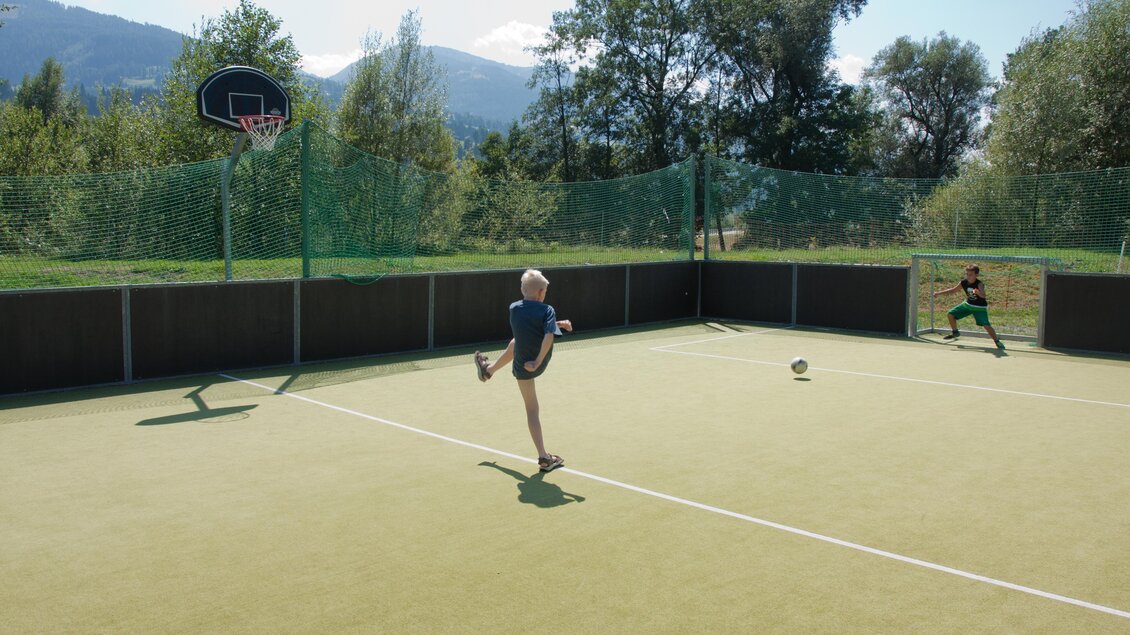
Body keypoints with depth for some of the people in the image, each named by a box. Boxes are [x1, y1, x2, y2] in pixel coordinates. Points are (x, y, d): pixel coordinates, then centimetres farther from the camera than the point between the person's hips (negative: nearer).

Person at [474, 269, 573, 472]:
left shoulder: (514, 309, -9)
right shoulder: (547, 310, -19)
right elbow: (549, 336, -33)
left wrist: (557, 323, 4)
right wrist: (538, 362, -25)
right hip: (541, 360, 3)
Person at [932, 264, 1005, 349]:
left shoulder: (979, 284, -30)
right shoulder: (963, 282, -13)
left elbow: (983, 295, -49)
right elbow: (953, 290, 3)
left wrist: (977, 292, -71)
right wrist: (939, 293, 0)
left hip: (980, 307, -6)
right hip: (967, 304, 6)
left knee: (986, 325, -20)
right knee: (950, 314, 5)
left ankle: (997, 341, -2)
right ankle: (955, 333, 28)